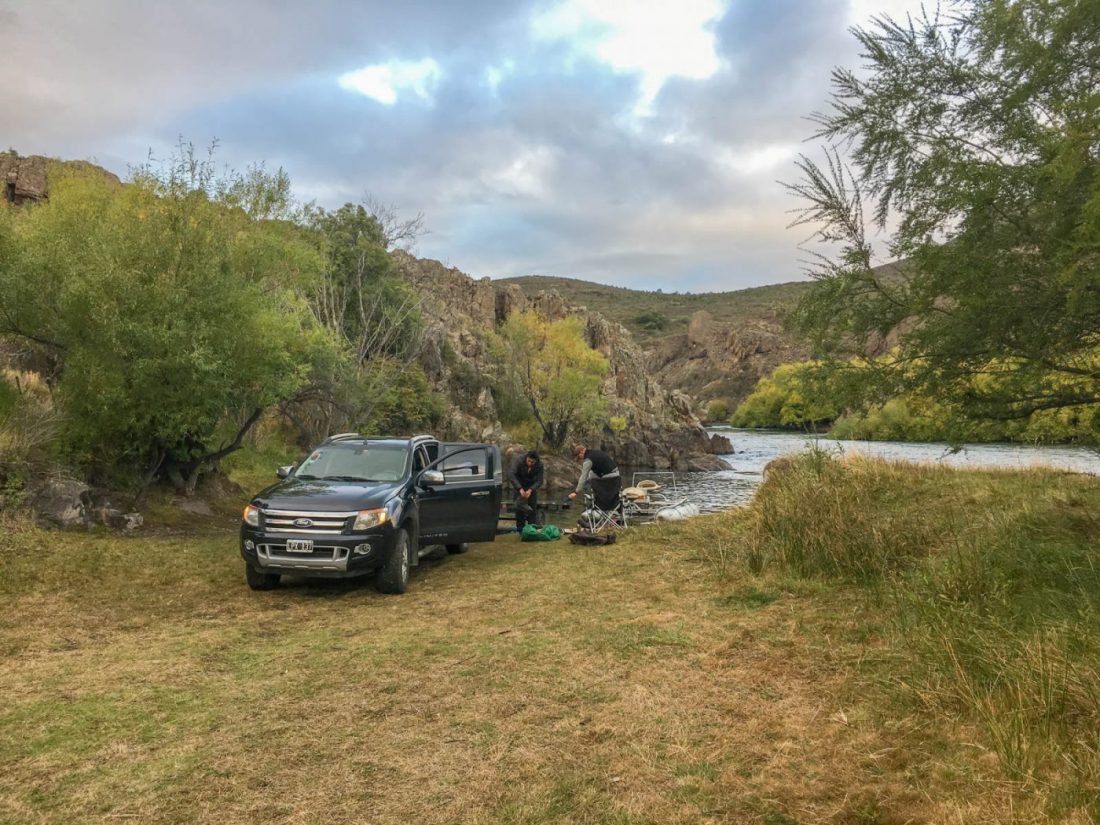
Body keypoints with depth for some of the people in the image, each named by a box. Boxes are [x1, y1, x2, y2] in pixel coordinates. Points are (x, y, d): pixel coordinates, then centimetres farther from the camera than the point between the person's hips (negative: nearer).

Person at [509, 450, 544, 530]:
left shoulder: (539, 464, -23)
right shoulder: (519, 460, -28)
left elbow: (539, 481, -19)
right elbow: (513, 475, -31)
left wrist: (530, 490, -33)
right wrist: (520, 489, -38)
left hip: (532, 486, 1)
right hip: (519, 485, -1)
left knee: (533, 507, -5)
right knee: (519, 506, -3)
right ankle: (520, 528, 6)